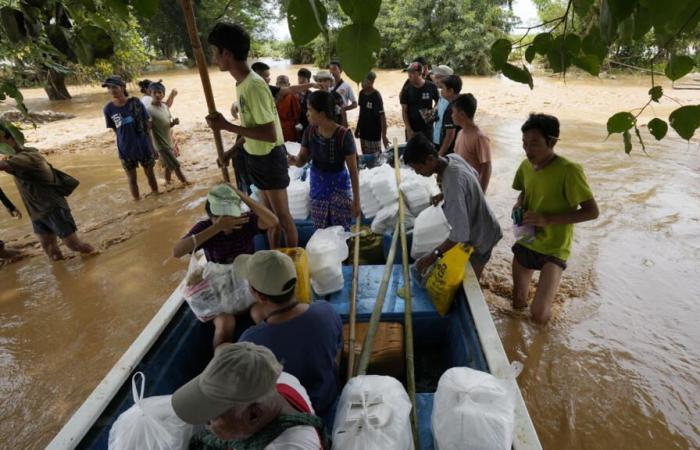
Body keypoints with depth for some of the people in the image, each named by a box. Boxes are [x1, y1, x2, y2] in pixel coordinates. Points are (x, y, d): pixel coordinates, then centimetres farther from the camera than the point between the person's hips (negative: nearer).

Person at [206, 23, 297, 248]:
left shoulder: (254, 86, -24)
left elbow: (270, 135, -28)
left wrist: (226, 126, -23)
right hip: (256, 157, 9)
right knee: (269, 212, 21)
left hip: (270, 157, -9)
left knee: (282, 215, 6)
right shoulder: (241, 83, 6)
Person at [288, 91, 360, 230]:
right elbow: (302, 159, 1)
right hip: (317, 186, 4)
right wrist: (294, 160, -25)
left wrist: (356, 200, -13)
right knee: (320, 231, 13)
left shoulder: (344, 135, -22)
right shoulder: (310, 132, -8)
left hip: (339, 187, -4)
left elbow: (353, 170, -16)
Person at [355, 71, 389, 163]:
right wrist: (358, 128, 16)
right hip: (363, 132, 7)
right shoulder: (361, 93, 4)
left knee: (375, 158, -1)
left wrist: (384, 136, -21)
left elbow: (382, 117, -17)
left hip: (374, 133, -7)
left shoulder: (376, 96, -16)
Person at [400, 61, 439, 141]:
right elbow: (404, 111, -3)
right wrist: (409, 130, -10)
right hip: (412, 129, 0)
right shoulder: (407, 89, -5)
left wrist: (433, 111, -11)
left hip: (427, 128, 1)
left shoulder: (431, 87, -4)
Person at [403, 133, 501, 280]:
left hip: (480, 237, -8)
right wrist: (445, 194, 4)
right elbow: (475, 176, 9)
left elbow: (460, 233, -40)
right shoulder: (452, 158, -12)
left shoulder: (453, 182, -39)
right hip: (479, 227, 8)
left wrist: (435, 254, -35)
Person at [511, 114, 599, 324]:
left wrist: (548, 219, -28)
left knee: (539, 315, -10)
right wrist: (519, 204, -5)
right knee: (518, 302, 20)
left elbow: (592, 211, -19)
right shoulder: (526, 165, -1)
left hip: (553, 249, -5)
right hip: (525, 243, 6)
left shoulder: (569, 171, -21)